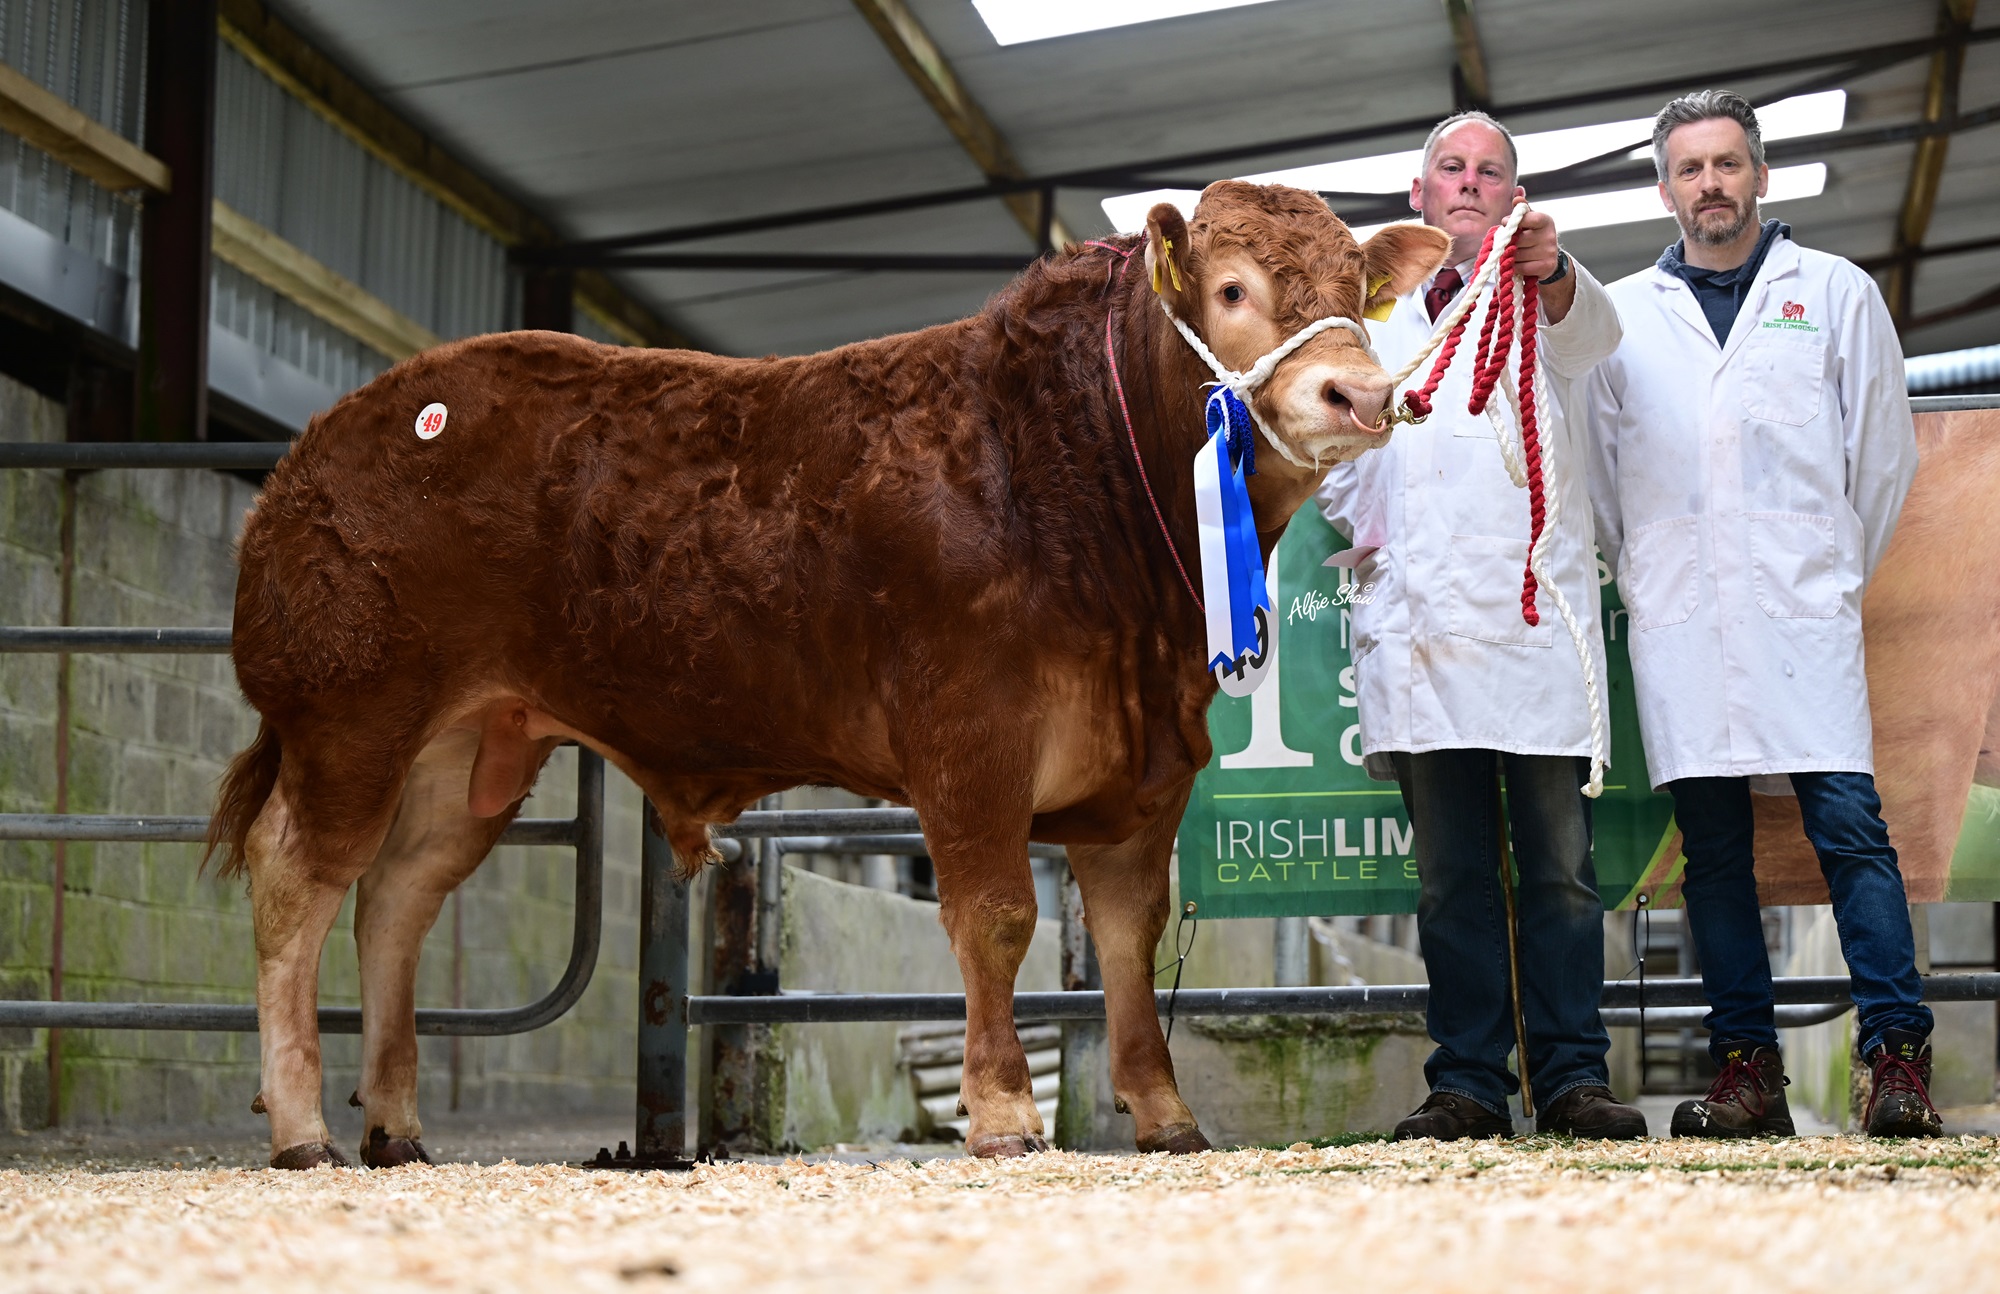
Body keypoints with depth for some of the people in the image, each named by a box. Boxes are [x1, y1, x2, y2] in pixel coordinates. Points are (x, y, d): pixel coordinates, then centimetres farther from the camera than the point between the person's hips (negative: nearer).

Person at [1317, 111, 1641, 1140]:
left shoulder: (1538, 298, 10)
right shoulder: (1375, 311, 21)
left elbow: (1588, 335, -14)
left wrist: (1553, 275, -37)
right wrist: (1360, 521, 10)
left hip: (1535, 618, -2)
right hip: (1419, 621, 3)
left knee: (1559, 864, -4)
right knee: (1452, 873, 2)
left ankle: (1571, 1076, 0)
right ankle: (1467, 1083, 4)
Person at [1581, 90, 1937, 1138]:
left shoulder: (1836, 293, 11)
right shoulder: (1620, 313, 15)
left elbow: (1883, 451, 12)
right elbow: (1596, 466, 19)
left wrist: (1837, 575, 10)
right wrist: (1643, 577, 12)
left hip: (1803, 610, -2)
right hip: (1677, 620, 2)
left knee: (1849, 827, -10)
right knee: (1712, 846, 1)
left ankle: (1899, 1058, -8)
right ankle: (1746, 1070, 4)